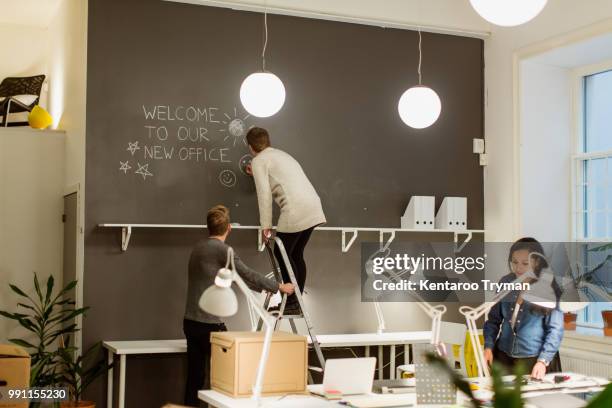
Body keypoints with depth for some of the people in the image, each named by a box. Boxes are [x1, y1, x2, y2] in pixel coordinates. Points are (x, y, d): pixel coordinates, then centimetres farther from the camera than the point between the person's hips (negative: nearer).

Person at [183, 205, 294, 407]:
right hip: (209, 324, -7)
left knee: (195, 377, 8)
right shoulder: (220, 249, -12)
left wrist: (262, 287, 30)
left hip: (191, 322, 8)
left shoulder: (199, 247, 13)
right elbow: (248, 274, -7)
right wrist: (280, 286, 6)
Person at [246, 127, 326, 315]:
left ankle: (292, 302, 4)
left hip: (295, 211, -8)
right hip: (313, 208, 8)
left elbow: (264, 193, -6)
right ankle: (296, 302, 20)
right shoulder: (281, 154, 28)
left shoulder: (258, 161, 3)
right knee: (296, 254, 16)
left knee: (281, 254, 4)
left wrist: (266, 225, -4)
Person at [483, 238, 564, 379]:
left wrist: (543, 361, -19)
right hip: (503, 358, 4)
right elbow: (494, 319, 10)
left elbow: (555, 329, -10)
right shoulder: (505, 283, 3)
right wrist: (488, 346, -2)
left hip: (535, 361, -3)